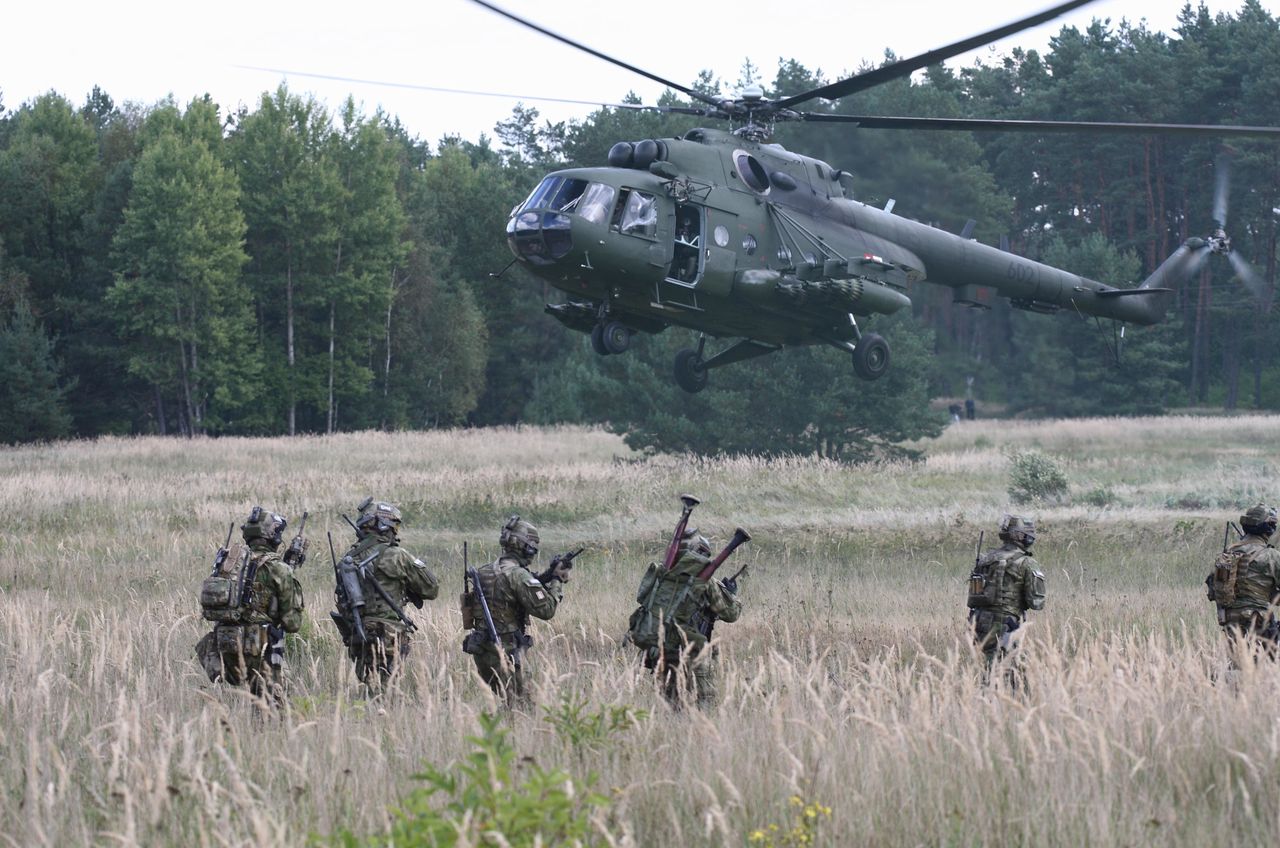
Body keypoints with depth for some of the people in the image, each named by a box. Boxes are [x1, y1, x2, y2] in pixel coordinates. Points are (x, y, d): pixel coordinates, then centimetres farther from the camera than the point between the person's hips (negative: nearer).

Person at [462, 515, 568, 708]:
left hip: (481, 650, 8)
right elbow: (545, 609, -15)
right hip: (506, 653, -8)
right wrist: (557, 581, -1)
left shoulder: (485, 571, 11)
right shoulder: (517, 574, -16)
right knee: (523, 708, -4)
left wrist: (546, 578, 15)